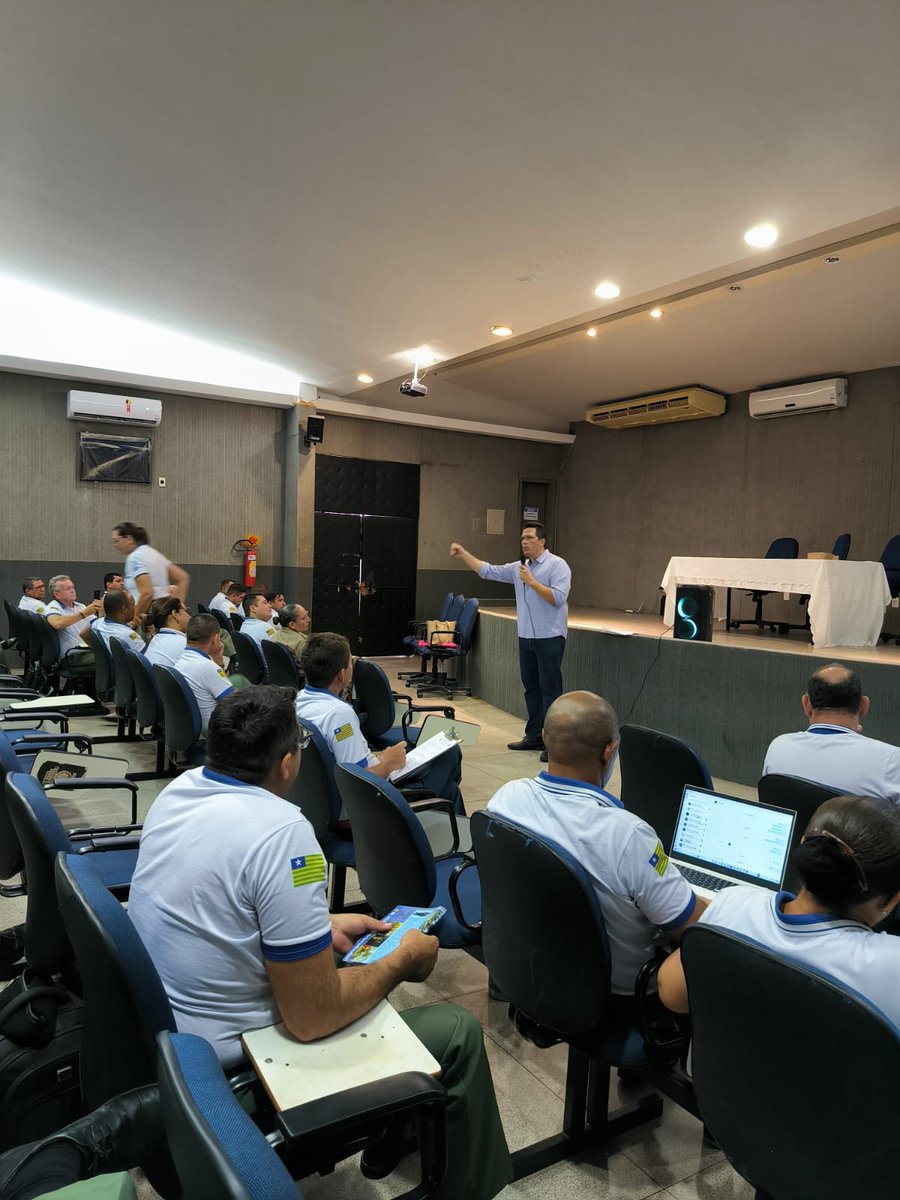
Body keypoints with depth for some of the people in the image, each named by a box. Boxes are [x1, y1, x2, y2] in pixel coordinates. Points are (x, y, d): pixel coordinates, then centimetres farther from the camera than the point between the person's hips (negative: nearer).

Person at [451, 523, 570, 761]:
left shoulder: (557, 565, -8)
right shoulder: (518, 567, 11)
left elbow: (558, 598, -18)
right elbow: (487, 571, 11)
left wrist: (531, 582, -17)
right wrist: (463, 554, 4)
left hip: (550, 638, -7)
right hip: (526, 638, 7)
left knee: (550, 689, -4)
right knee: (531, 688, 13)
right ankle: (534, 737, 22)